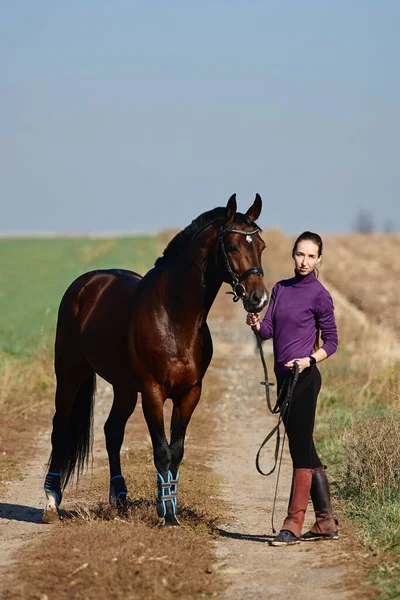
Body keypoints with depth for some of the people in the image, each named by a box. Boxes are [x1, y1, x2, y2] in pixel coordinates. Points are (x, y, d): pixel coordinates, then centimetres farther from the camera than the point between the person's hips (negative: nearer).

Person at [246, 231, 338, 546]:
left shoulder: (319, 295, -5)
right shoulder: (280, 288, 13)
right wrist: (256, 323, -13)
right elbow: (268, 331, 8)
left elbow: (331, 342, -3)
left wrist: (309, 360, -19)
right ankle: (326, 523, 16)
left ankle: (294, 524, -4)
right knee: (306, 452, 10)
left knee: (301, 449, -6)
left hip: (303, 377, -7)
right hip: (284, 377, 7)